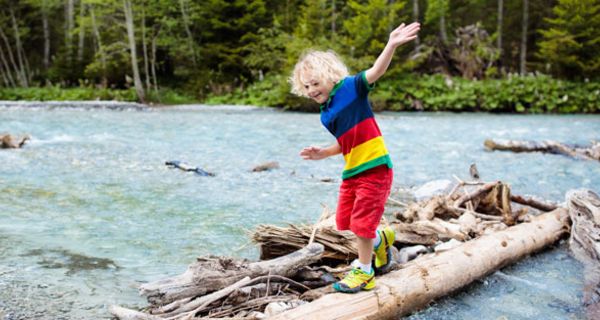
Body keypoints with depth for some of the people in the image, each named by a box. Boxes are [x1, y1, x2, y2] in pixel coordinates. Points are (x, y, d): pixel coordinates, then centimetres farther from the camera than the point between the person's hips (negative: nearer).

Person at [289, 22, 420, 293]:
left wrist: (391, 45, -42)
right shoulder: (326, 115, 11)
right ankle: (380, 239, 42)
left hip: (375, 167, -8)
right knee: (345, 221, 15)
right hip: (351, 171, 8)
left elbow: (376, 71, -26)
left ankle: (364, 273, 16)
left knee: (362, 224, -2)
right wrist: (322, 154, 13)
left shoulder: (351, 87, -9)